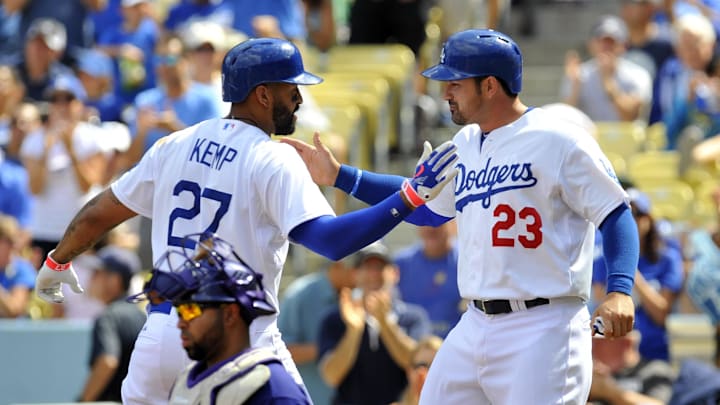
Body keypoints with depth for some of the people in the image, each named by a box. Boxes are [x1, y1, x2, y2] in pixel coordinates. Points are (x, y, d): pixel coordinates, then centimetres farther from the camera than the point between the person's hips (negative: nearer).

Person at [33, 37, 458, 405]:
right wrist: (412, 196, -24)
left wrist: (57, 262, 35)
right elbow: (328, 239, -23)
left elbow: (98, 214, 17)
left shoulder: (175, 146, 9)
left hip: (161, 334, 5)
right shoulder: (274, 160, -9)